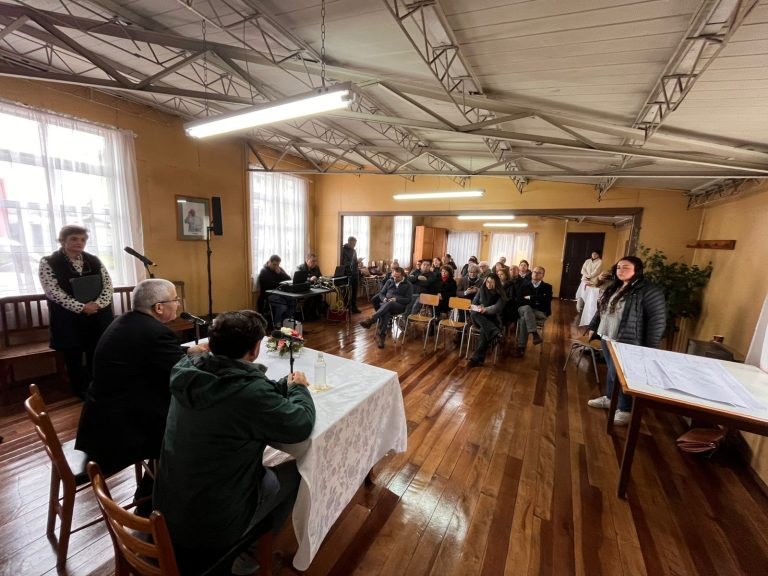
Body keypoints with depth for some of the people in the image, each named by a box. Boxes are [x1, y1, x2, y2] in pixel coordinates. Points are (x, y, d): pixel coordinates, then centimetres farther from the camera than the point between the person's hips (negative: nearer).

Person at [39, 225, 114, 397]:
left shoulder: (94, 261, 8)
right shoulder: (48, 262, -3)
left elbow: (108, 284, 2)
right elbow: (54, 292, -12)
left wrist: (97, 304, -14)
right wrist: (82, 307, -19)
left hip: (98, 317, 3)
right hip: (69, 320, -2)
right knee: (74, 358, 9)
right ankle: (81, 394, 25)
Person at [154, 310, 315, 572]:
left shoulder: (188, 370, -10)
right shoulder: (251, 392, -31)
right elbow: (302, 426, -16)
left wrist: (284, 385, 4)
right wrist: (299, 388, 1)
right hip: (211, 527, -6)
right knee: (295, 471, 13)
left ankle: (247, 542, 38)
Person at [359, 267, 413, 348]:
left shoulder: (408, 285, 7)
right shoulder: (389, 281, 17)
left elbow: (408, 300, 0)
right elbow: (381, 293, 17)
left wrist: (396, 299, -16)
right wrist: (384, 298, -8)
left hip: (399, 305, -3)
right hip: (385, 304, 3)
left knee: (389, 304, -40)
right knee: (385, 312, -36)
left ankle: (370, 320, -50)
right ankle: (381, 335, -41)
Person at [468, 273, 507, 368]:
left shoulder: (500, 294, 0)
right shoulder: (481, 290, 9)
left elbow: (497, 307, -16)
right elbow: (473, 304, 3)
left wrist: (485, 309, -35)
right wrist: (477, 308, -22)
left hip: (493, 319, -3)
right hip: (480, 319, 3)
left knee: (484, 331, -38)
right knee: (474, 313, -35)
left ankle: (477, 358, -40)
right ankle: (495, 333, -47)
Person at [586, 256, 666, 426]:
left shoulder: (649, 291, -15)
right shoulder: (614, 287, 10)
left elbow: (658, 321, -16)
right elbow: (601, 309, 19)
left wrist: (650, 348, -17)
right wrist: (593, 327, 22)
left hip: (627, 342, -7)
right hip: (607, 338, 7)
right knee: (611, 370, 19)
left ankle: (625, 410, 15)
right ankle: (609, 398, 35)